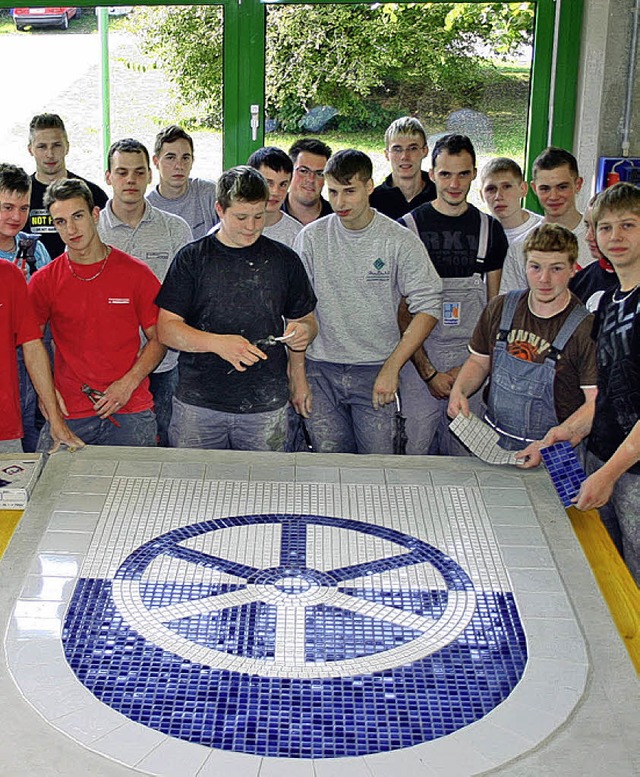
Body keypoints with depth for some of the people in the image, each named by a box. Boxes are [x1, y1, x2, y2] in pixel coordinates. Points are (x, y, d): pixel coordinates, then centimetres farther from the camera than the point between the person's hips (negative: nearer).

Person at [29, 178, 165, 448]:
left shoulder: (136, 273, 0)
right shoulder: (44, 281, 2)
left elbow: (158, 339, 3)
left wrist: (127, 384, -9)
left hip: (131, 413, 0)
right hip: (67, 413, 1)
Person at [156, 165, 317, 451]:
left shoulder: (285, 260, 8)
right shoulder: (192, 258, 2)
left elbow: (306, 320, 15)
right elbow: (166, 328, -3)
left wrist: (302, 331, -9)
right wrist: (216, 343, -19)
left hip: (266, 406, 1)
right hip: (197, 403, -1)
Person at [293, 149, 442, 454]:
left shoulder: (400, 241, -4)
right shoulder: (311, 237, 1)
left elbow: (427, 308, -3)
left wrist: (391, 367, -10)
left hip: (375, 371, -1)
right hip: (321, 371, 2)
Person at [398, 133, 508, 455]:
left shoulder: (490, 229, 7)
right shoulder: (408, 227, -1)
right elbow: (401, 311, -3)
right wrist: (428, 371, -10)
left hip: (472, 362, 2)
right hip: (418, 359, -2)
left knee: (466, 459, 8)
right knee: (413, 455, -1)